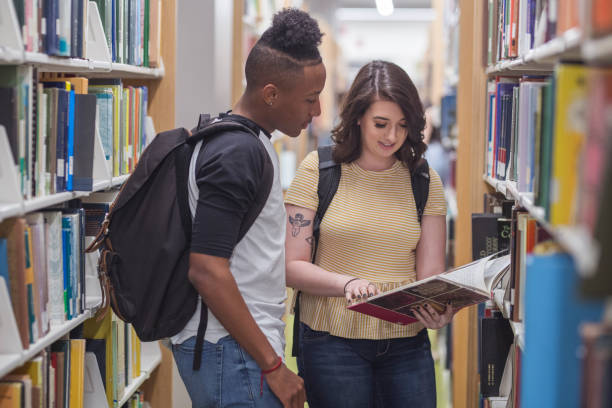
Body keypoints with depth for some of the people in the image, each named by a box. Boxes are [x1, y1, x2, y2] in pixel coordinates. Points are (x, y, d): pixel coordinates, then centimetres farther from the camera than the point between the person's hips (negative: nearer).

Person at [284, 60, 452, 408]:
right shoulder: (318, 170, -2)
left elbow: (431, 272, 4)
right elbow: (292, 266, -6)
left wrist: (438, 309, -19)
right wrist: (347, 282, -24)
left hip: (406, 343, 2)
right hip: (333, 340, -2)